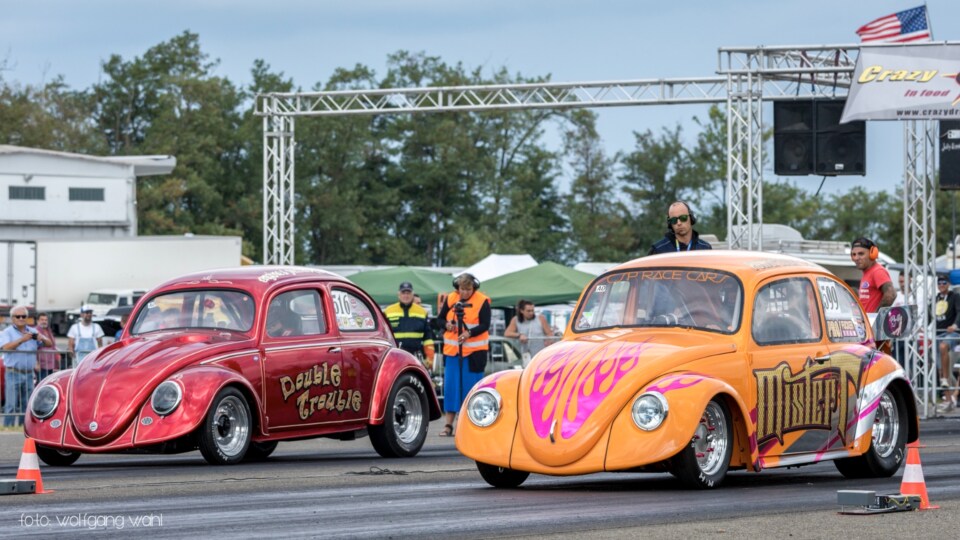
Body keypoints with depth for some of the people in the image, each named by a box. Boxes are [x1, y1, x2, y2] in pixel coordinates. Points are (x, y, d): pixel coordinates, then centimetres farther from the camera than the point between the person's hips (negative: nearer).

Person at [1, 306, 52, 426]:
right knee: (11, 405, -9)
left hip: (29, 373, 5)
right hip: (13, 373, -4)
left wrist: (42, 338, -10)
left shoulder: (32, 332, 14)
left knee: (26, 406, 7)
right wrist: (22, 340, -26)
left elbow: (49, 344, 13)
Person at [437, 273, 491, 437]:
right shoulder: (450, 299, 5)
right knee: (451, 386, 3)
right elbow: (440, 318, 12)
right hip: (452, 350, 3)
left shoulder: (482, 301, -6)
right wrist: (446, 324, -11)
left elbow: (485, 325, -11)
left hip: (475, 351, -3)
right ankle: (449, 425, 8)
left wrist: (469, 333, -26)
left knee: (472, 387, -2)